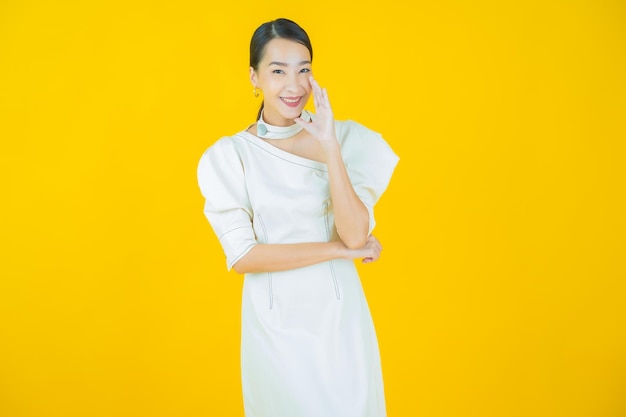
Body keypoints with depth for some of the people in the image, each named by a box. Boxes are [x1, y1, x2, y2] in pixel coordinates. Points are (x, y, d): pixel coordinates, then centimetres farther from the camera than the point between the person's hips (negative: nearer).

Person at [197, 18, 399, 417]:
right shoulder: (229, 156, -6)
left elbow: (355, 235, -15)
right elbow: (242, 255, -13)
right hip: (275, 321, -1)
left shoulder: (346, 138, -5)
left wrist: (329, 144, -21)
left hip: (339, 313, 1)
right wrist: (339, 248, -13)